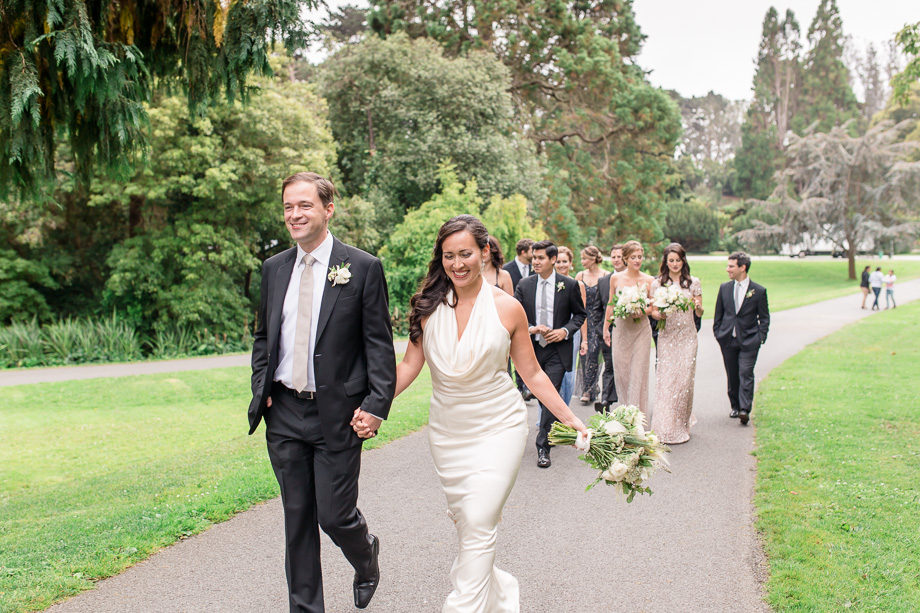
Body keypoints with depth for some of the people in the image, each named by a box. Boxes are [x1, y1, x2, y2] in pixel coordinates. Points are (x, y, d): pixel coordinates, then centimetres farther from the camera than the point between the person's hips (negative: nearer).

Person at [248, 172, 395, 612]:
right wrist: (260, 389, 4)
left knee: (335, 515, 1)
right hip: (284, 413, 4)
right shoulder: (274, 268, 9)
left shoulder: (363, 267, -6)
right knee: (297, 517, 11)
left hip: (337, 413, -4)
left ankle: (367, 557, 36)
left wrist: (377, 404, -14)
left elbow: (379, 343, -6)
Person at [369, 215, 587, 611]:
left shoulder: (507, 308, -8)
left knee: (479, 524, -11)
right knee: (465, 520, 13)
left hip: (498, 428, -3)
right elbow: (410, 365, -1)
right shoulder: (429, 305, -4)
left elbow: (532, 374, 0)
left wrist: (570, 419, -1)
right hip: (446, 431, 3)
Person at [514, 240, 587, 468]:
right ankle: (554, 428, 40)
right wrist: (530, 329, -20)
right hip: (533, 348, 3)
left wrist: (566, 330, -11)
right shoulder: (524, 285, 1)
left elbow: (580, 314, 6)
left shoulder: (569, 285, -3)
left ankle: (543, 446, -4)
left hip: (557, 349, -3)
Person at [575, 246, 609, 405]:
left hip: (599, 319, -4)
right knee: (585, 352, 4)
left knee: (592, 351, -12)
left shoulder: (606, 276, -5)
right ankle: (592, 388, 17)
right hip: (584, 318, 4)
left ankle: (589, 390, -7)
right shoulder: (580, 275, 7)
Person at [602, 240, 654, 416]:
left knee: (638, 373, -3)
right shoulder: (616, 278, 1)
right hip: (621, 329, 2)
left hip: (641, 330, -1)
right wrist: (606, 328, 13)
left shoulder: (648, 280, -2)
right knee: (620, 372, 6)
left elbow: (653, 307, 5)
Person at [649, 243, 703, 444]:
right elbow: (653, 312, 7)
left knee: (685, 378, -2)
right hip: (667, 336, 0)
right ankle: (666, 428, 0)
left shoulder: (693, 283, 6)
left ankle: (682, 426, 12)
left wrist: (698, 306, -15)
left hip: (687, 336, 1)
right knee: (666, 379, -6)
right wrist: (659, 314, -15)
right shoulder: (657, 284, 5)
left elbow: (699, 313, 8)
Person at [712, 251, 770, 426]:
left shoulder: (759, 291, -2)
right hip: (728, 340, 3)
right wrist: (717, 333, 6)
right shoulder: (724, 288, 7)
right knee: (732, 375, 9)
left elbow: (764, 318, 3)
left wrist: (760, 338, -5)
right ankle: (735, 406, 21)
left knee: (746, 374, -12)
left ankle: (745, 410, -15)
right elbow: (718, 314, 14)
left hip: (749, 341, -3)